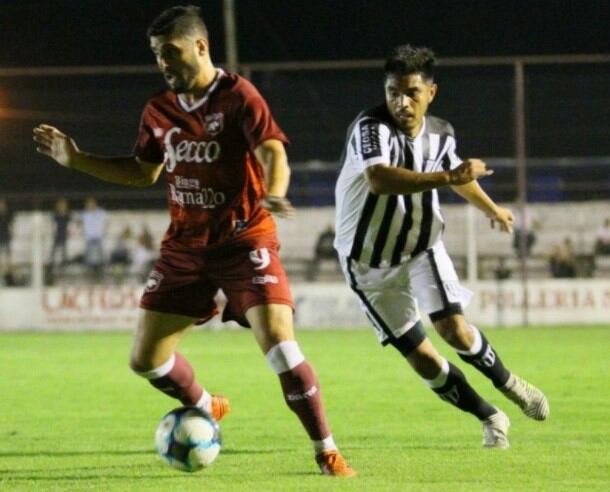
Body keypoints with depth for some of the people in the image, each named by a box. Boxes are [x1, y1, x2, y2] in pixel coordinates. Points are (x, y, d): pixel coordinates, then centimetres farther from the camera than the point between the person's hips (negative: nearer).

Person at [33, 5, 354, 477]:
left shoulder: (238, 96, -14)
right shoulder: (159, 110, 5)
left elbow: (273, 153, -27)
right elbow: (143, 172, 19)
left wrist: (273, 194, -49)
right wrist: (75, 160, 10)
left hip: (245, 240, -6)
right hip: (184, 246, 6)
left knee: (279, 345, -21)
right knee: (146, 359, 5)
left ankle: (327, 452, -6)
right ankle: (207, 408, 36)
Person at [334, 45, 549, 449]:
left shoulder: (440, 133, -5)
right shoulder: (371, 127, -26)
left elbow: (456, 175, 19)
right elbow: (378, 180, -47)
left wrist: (493, 209, 35)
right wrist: (447, 177, -53)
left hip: (422, 247, 3)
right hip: (370, 262, -3)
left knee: (455, 329, -16)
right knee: (422, 358, -2)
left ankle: (509, 383, 11)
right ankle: (491, 419, 17)